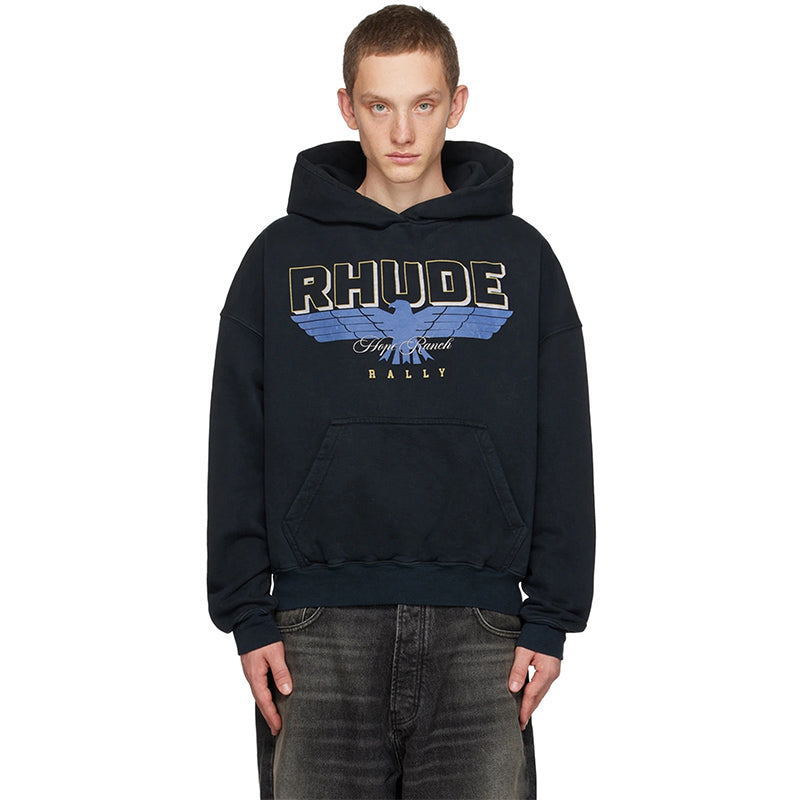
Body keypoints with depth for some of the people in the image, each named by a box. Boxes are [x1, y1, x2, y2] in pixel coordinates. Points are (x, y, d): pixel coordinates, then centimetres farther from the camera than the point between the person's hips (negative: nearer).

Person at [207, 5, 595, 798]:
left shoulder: (520, 256, 9)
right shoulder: (281, 257, 9)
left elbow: (563, 450, 8)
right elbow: (237, 448, 8)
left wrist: (553, 618, 2)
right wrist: (246, 616, 1)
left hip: (478, 630, 0)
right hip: (321, 622, 0)